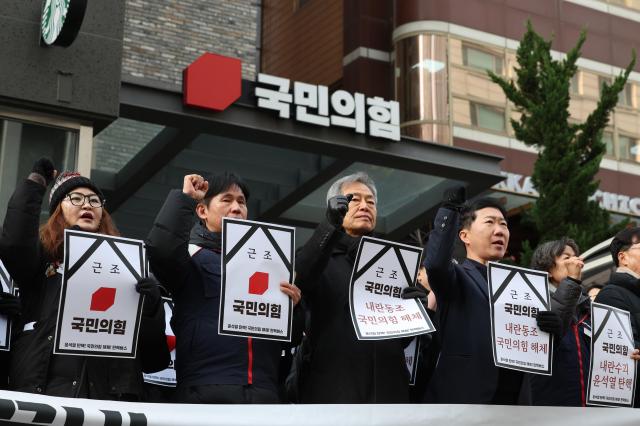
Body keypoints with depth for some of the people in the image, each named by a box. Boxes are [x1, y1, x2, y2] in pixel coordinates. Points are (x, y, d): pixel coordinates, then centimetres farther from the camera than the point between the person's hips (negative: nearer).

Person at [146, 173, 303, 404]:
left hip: (264, 393, 4)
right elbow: (161, 247, -17)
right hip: (206, 391, -4)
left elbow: (291, 339, 20)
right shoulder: (192, 256, 9)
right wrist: (184, 197, -3)